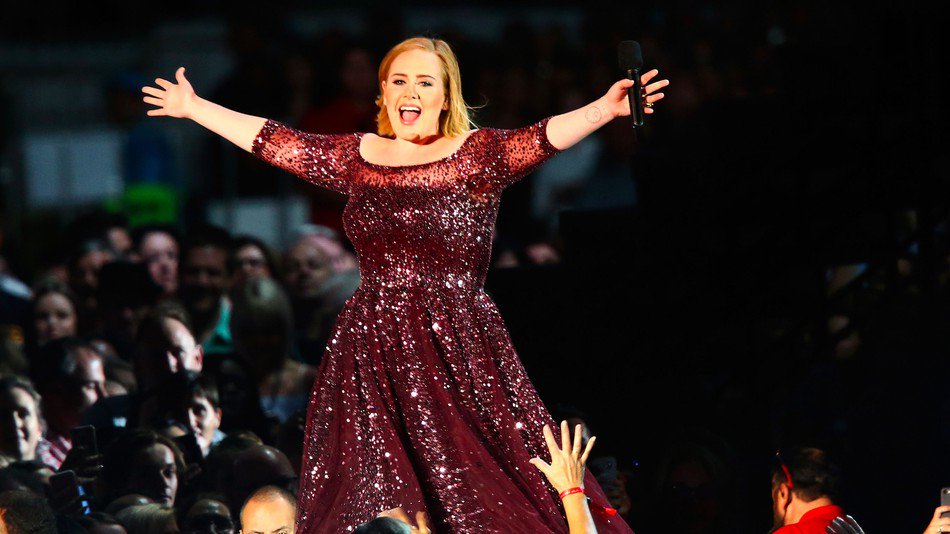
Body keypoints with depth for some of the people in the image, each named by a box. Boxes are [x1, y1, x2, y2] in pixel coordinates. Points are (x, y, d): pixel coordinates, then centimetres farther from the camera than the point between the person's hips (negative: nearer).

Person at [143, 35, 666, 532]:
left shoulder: (478, 153, -1)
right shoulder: (356, 155, 12)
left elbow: (545, 136, -17)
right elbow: (270, 140, 20)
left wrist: (604, 109, -34)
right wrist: (194, 107, 26)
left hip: (458, 350, -4)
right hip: (369, 354, 4)